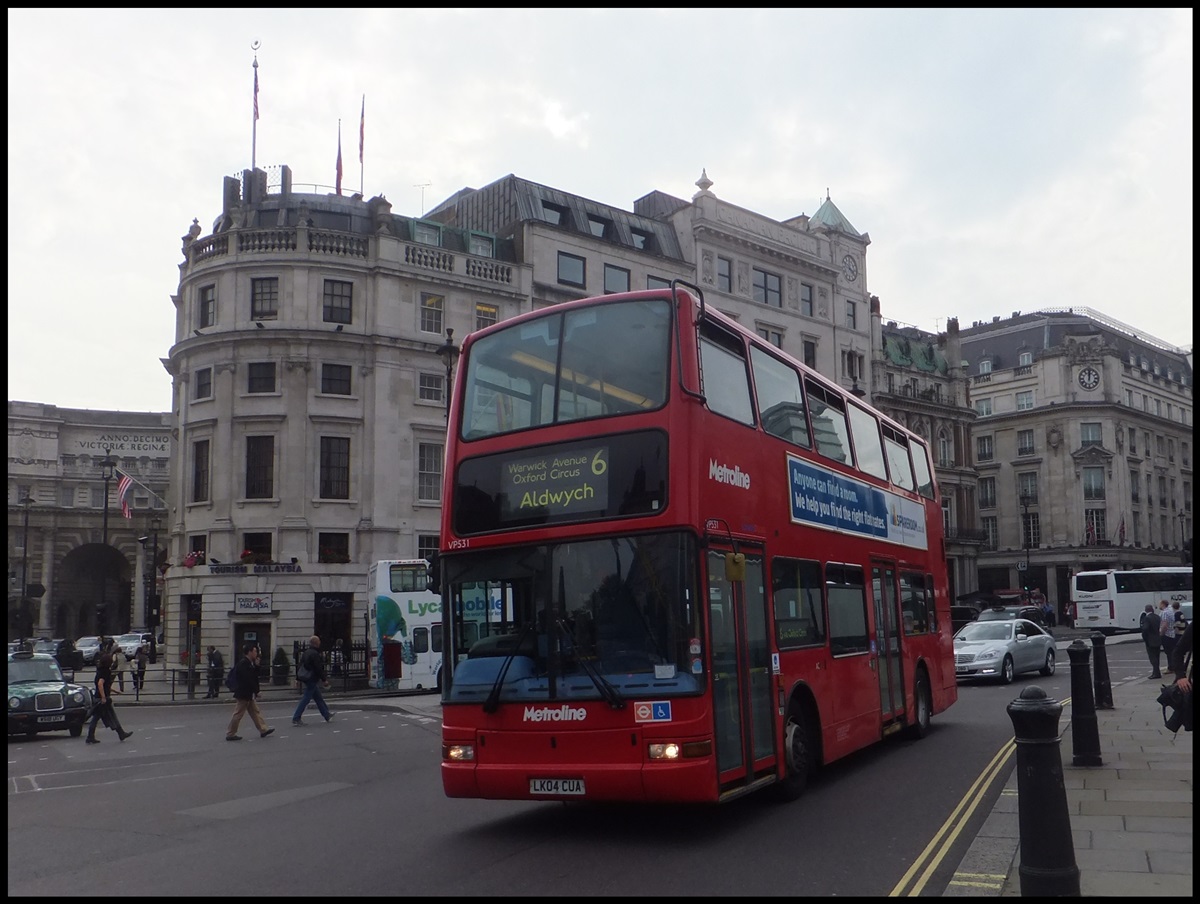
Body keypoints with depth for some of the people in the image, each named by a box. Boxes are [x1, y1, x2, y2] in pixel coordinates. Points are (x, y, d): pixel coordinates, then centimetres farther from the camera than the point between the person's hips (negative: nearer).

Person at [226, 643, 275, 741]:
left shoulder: (249, 663, 11)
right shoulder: (243, 664, -20)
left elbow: (254, 676, 14)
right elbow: (247, 680, -24)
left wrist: (256, 665, 0)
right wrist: (256, 691, -17)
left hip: (249, 694, 10)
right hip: (243, 694, -10)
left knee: (255, 712, 13)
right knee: (238, 714, -1)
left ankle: (263, 730, 18)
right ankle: (230, 734, 7)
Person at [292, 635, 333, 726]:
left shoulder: (306, 652, 12)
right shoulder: (315, 654, -18)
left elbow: (299, 666, 15)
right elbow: (319, 668, -20)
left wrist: (298, 678, 19)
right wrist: (324, 680, -15)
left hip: (306, 679, 10)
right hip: (312, 679, -10)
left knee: (319, 697, 17)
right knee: (306, 698, -6)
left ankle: (327, 715, 26)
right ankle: (296, 718, -5)